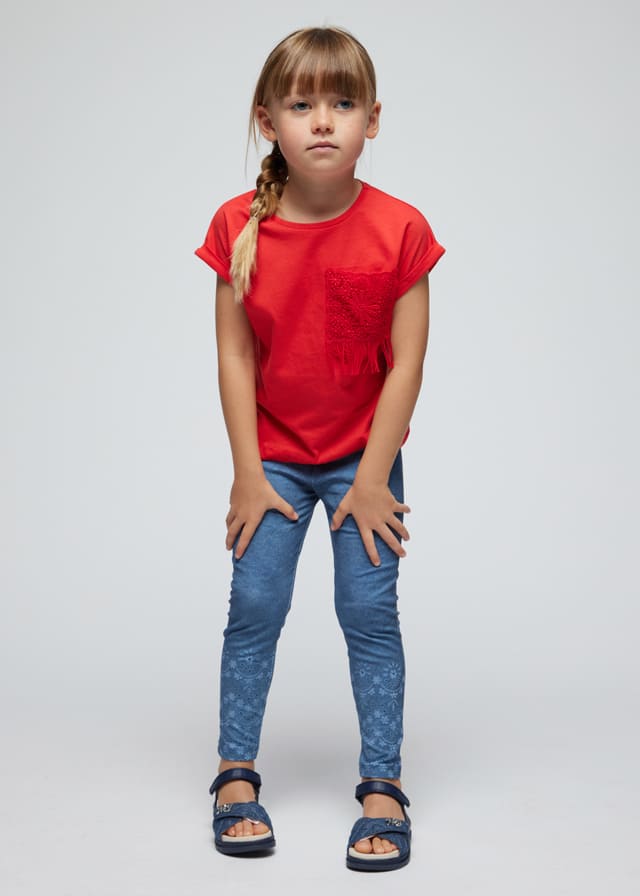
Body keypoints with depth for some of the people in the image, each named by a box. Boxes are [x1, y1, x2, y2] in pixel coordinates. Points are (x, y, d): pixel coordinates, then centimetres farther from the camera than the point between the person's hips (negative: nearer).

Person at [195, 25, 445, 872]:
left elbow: (406, 364, -11)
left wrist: (372, 480, -12)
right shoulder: (239, 226, -9)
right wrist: (248, 475, -8)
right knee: (255, 606, 0)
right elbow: (235, 356, -7)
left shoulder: (399, 229, -14)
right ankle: (236, 775, 16)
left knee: (370, 611, -1)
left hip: (363, 457, -1)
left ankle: (383, 787, 12)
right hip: (273, 455, 1)